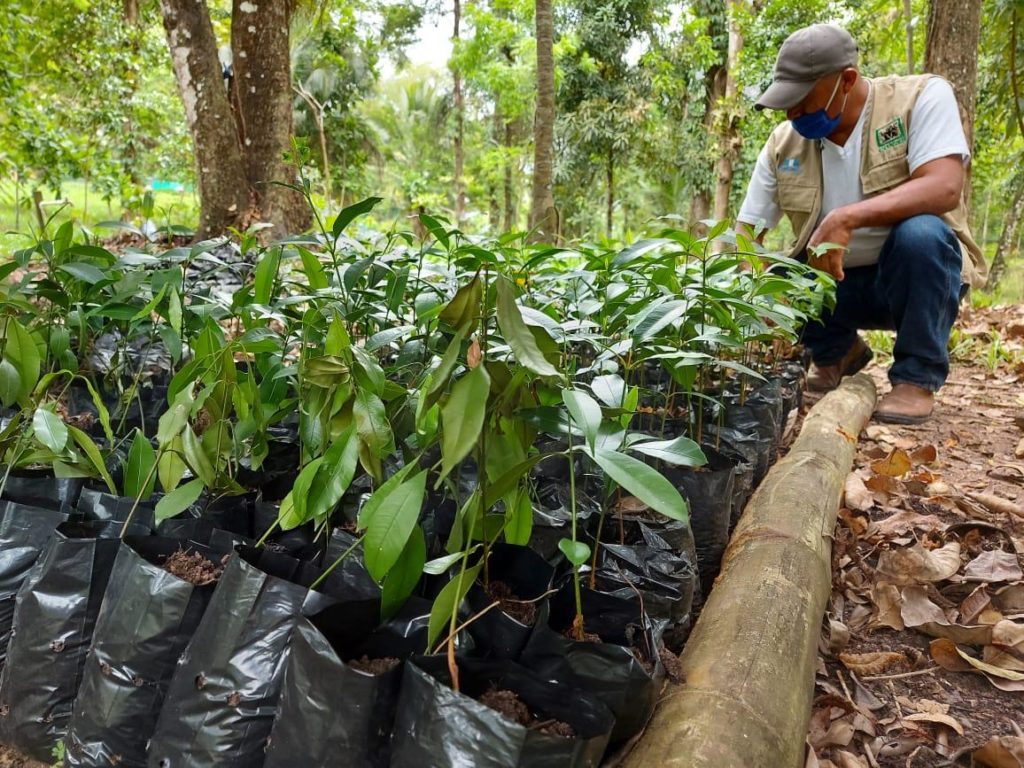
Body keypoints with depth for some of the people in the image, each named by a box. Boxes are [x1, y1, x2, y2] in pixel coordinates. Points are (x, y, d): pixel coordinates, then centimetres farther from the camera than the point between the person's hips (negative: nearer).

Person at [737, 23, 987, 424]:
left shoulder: (922, 97, -14)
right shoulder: (783, 143, -5)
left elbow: (944, 188, -28)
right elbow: (748, 231, -4)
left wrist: (846, 218, -41)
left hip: (920, 272, -3)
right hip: (834, 281, 4)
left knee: (920, 232, -35)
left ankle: (917, 377, -14)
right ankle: (837, 351, 12)